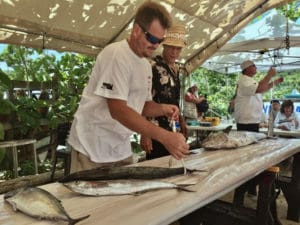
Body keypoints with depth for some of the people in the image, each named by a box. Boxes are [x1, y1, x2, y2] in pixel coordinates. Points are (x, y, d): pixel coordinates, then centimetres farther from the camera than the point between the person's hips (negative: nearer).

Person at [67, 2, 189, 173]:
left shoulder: (146, 65, 7)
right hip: (93, 148, -7)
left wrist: (163, 108, -8)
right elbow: (118, 110, -28)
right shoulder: (116, 54, -19)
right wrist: (165, 136, -33)